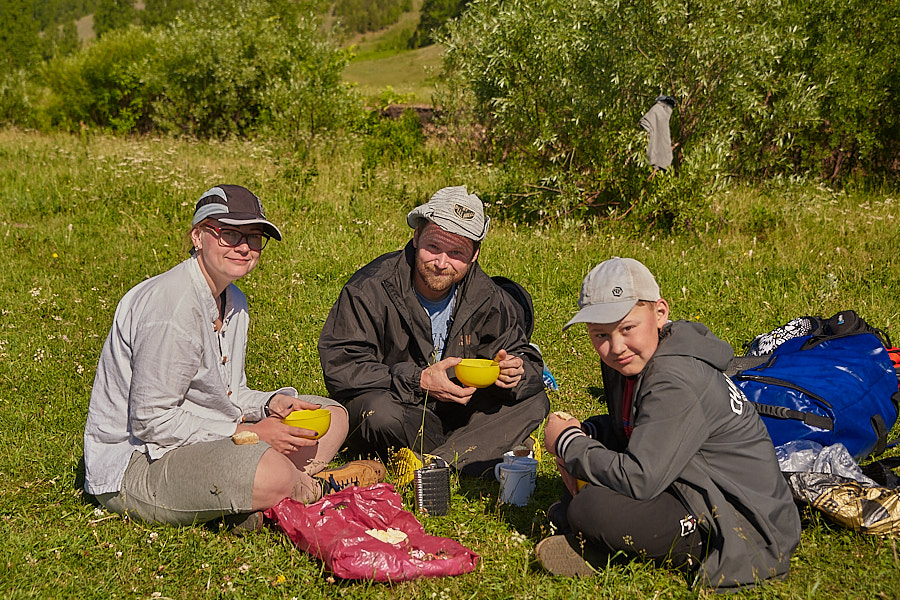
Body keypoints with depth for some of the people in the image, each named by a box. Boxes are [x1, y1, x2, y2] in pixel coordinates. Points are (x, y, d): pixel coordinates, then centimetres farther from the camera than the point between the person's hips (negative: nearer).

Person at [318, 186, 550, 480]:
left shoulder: (486, 297, -4)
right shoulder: (372, 288, -18)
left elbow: (528, 360, 2)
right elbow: (339, 368, -23)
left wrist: (516, 371, -24)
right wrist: (418, 380, -31)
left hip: (455, 411, 5)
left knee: (534, 401, -12)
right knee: (381, 411, -38)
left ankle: (428, 465, -26)